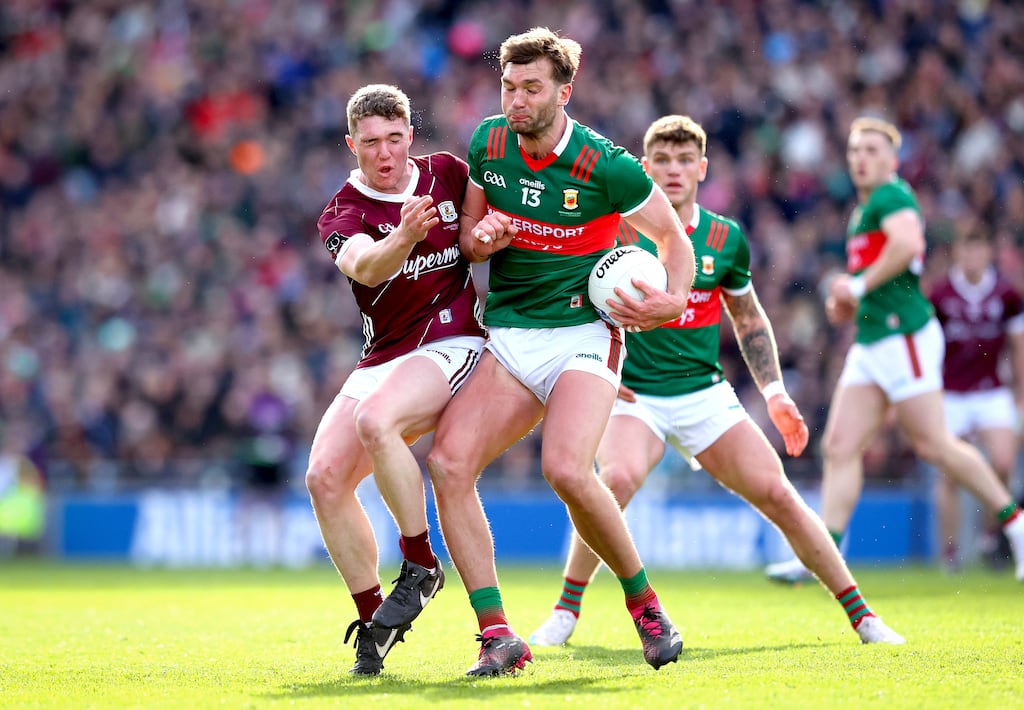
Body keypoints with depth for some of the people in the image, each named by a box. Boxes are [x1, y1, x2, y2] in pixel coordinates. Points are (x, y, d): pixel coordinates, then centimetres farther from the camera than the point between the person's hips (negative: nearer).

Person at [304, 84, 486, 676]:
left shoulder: (448, 173, 2)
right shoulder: (343, 213, -4)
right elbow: (364, 266, -27)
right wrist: (404, 237, -48)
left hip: (453, 344, -3)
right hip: (382, 359, 3)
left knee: (375, 420, -32)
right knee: (325, 478, -13)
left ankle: (422, 566, -18)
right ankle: (373, 621, 1)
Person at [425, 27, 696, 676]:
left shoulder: (606, 165, -12)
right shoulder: (487, 144, 2)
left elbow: (672, 234, 1)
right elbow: (468, 228, 17)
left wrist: (673, 299, -18)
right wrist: (479, 239, -7)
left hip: (583, 335, -5)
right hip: (508, 339, 5)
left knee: (567, 470, -28)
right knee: (448, 462, -17)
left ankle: (644, 600, -4)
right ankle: (497, 634, -13)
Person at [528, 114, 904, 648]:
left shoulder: (726, 238, 4)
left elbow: (749, 319, 18)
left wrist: (774, 394, 11)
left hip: (705, 393, 2)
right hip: (634, 394, -2)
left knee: (777, 494, -9)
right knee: (617, 479, -31)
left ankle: (860, 614, 4)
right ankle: (565, 612, -15)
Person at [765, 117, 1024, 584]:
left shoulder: (891, 196, -9)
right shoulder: (863, 209, 21)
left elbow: (907, 243, -30)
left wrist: (859, 286, -21)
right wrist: (848, 300, 16)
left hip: (903, 336, -10)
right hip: (871, 342, 10)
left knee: (933, 444, -6)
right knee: (840, 446, 1)